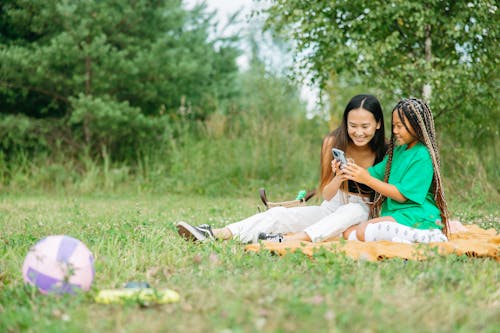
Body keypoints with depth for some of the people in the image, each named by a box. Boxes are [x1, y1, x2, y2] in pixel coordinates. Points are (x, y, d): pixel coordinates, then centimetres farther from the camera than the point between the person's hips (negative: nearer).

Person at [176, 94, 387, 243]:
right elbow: (326, 194, -9)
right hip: (331, 209, 2)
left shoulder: (384, 151, -9)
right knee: (279, 213, -20)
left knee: (352, 210, -38)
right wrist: (338, 179, -31)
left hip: (365, 211, -2)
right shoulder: (333, 142, -7)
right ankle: (214, 235, -37)